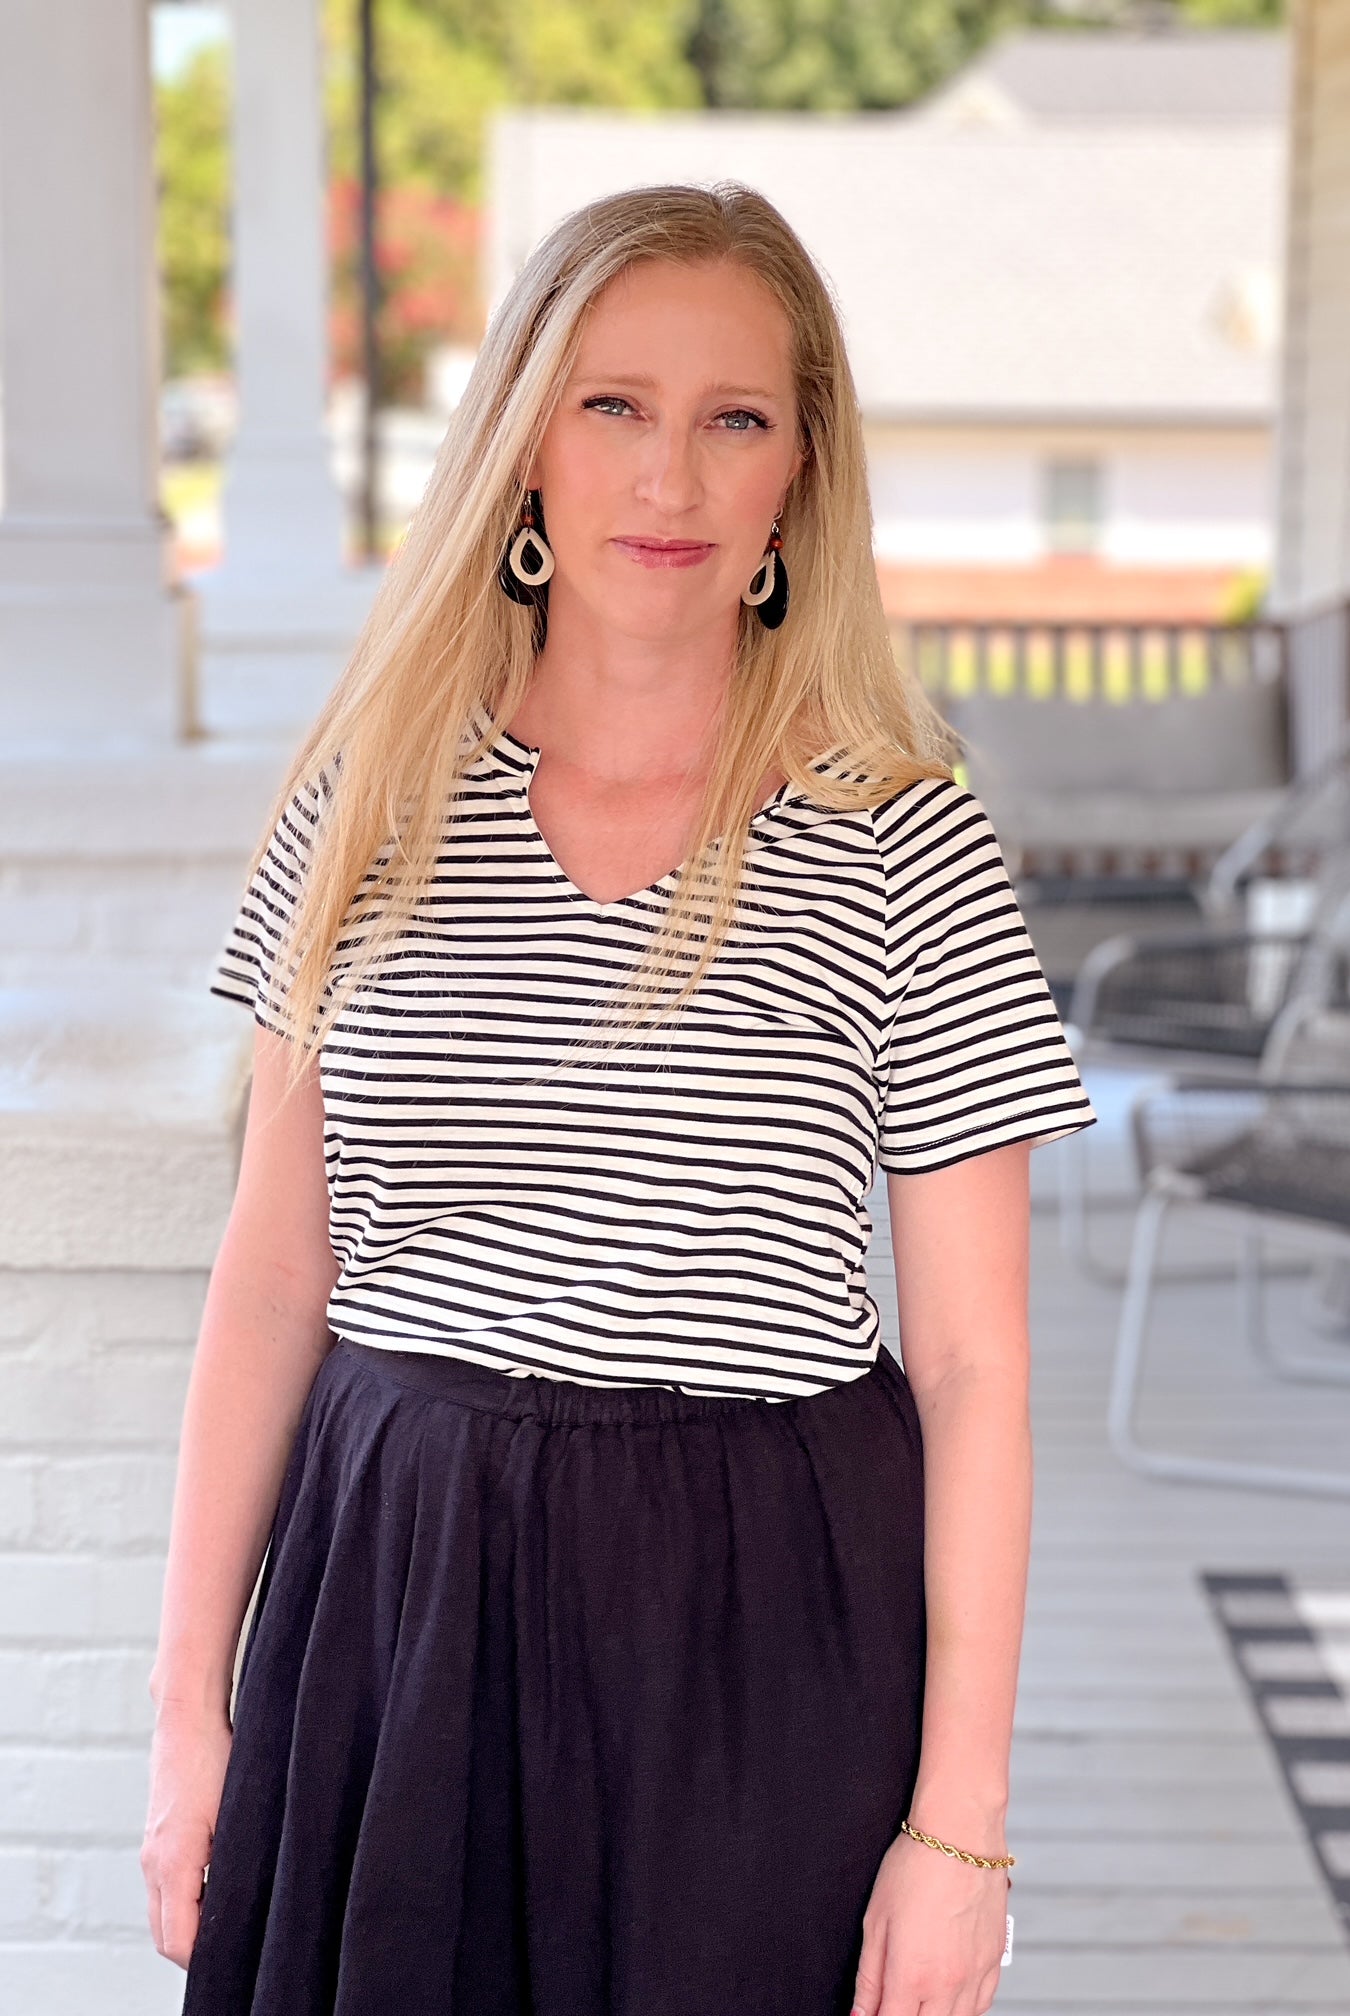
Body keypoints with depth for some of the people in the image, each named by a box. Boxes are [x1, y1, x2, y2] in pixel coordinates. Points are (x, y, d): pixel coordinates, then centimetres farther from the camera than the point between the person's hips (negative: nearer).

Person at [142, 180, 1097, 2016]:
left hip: (760, 1631, -2)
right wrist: (192, 1705, 4)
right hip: (385, 1593, 3)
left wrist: (959, 1828, -7)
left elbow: (970, 1366, -5)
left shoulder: (902, 851, -6)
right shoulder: (372, 801, 2)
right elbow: (273, 1272, 5)